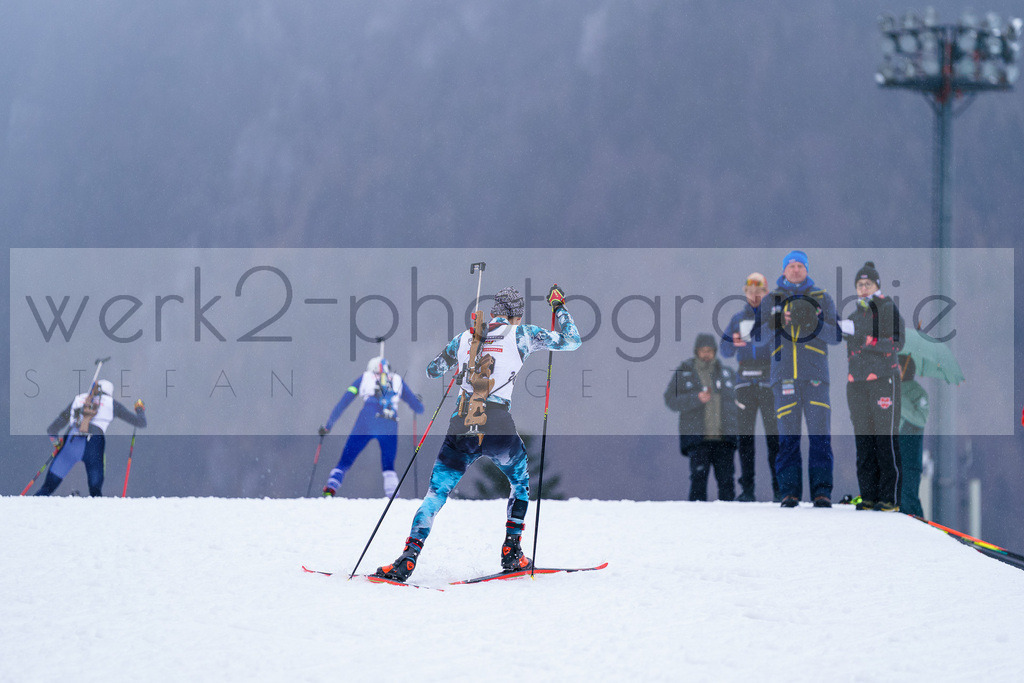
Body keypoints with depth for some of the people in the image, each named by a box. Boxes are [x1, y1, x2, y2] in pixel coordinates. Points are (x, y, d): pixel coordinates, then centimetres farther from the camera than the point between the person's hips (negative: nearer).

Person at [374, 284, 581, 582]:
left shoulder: (465, 337, 13)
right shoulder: (521, 335, 5)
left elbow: (432, 370, 27)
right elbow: (571, 341, 9)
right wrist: (559, 306, 24)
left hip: (460, 427, 2)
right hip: (499, 429, -2)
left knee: (436, 493, 7)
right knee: (522, 482, 26)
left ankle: (408, 559, -9)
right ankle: (511, 554, 20)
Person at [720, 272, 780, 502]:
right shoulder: (738, 319, 17)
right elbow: (724, 350, 14)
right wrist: (733, 343, -9)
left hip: (769, 381, -3)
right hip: (745, 382, 3)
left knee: (773, 435, -8)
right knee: (744, 435, -1)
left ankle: (779, 489, -6)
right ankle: (747, 489, 3)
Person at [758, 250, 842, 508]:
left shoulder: (822, 299, 13)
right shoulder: (770, 300, 15)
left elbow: (836, 336, 4)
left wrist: (816, 324, -16)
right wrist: (777, 322, -14)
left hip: (815, 376, -1)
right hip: (784, 376, 1)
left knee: (820, 434, -9)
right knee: (787, 437, -3)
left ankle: (822, 491, -10)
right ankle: (789, 491, -2)